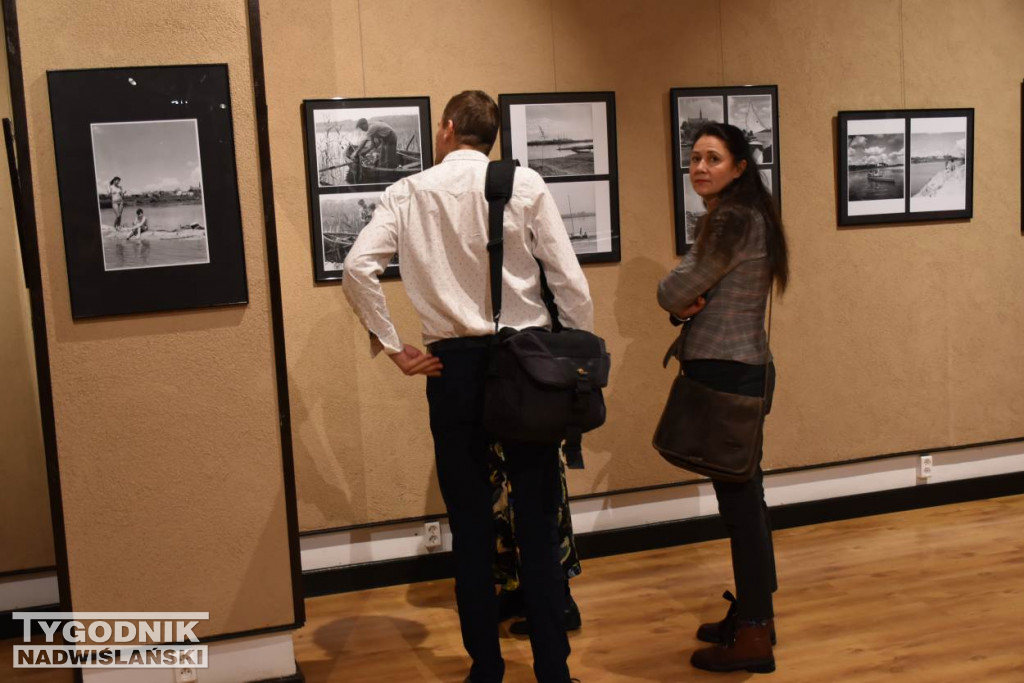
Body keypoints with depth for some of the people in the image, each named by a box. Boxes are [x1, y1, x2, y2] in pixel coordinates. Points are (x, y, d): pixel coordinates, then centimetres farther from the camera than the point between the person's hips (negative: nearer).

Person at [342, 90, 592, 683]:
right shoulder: (526, 185, -1)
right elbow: (569, 279, -5)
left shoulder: (408, 193, 1)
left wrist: (394, 348, -4)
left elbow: (358, 267, -10)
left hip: (453, 365, 1)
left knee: (470, 523, 11)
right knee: (539, 521, 7)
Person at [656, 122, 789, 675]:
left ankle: (753, 638, 5)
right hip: (743, 367, 11)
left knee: (738, 498, -4)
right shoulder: (744, 216, 16)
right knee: (744, 494, 16)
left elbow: (672, 291, -14)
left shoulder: (731, 220, -16)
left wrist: (680, 299, 7)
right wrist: (687, 305, -7)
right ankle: (755, 614, 29)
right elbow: (695, 293, 14)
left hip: (726, 373, -11)